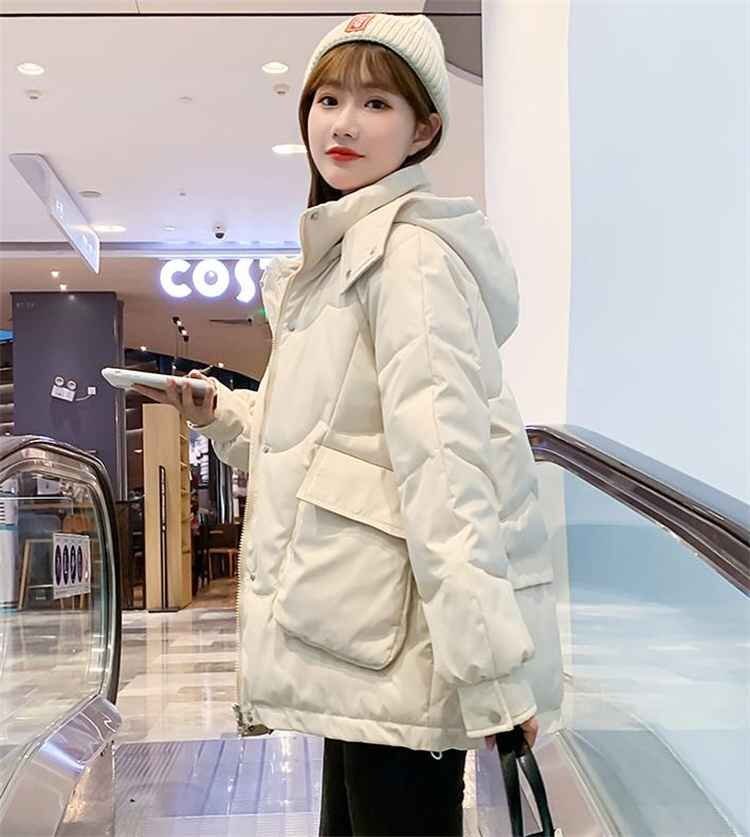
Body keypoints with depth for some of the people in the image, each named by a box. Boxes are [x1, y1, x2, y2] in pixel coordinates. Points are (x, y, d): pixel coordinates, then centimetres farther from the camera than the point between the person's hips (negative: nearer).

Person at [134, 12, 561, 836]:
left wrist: (487, 658, -25)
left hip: (398, 643, -10)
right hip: (357, 641, 10)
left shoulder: (409, 253, -12)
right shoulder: (343, 255, 18)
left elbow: (439, 449, -22)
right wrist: (221, 413, 11)